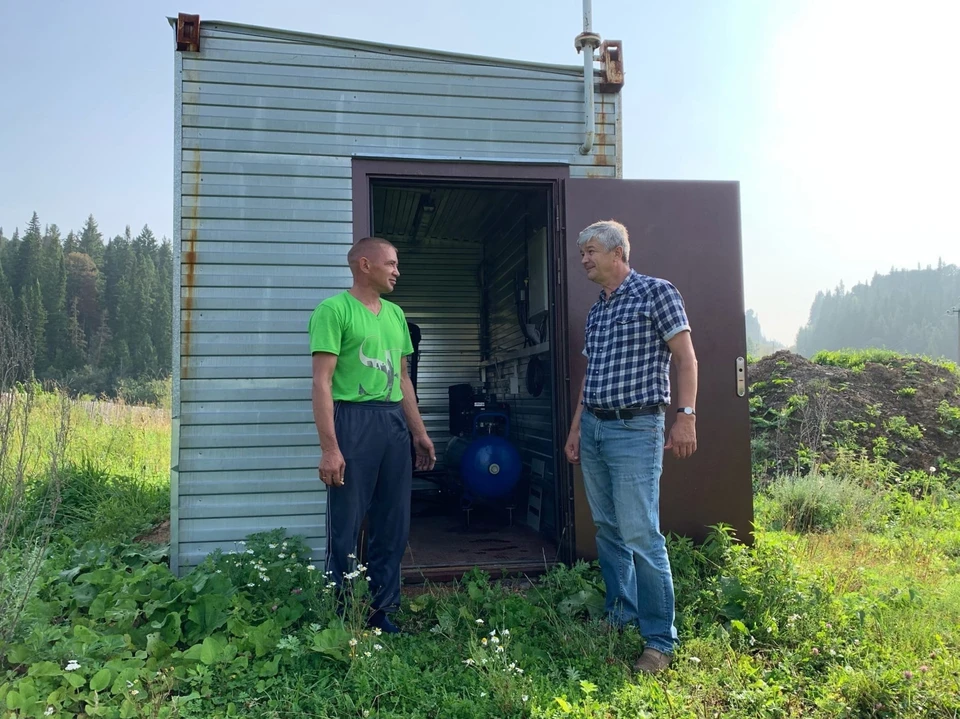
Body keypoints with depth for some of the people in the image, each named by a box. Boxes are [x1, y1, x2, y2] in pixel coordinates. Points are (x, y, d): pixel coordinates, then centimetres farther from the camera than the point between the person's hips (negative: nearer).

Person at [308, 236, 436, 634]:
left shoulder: (395, 314, 16)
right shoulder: (334, 310, -6)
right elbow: (322, 382, -13)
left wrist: (419, 433, 17)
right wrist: (329, 447, -19)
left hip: (395, 421, 7)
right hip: (353, 420, -7)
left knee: (394, 526, 12)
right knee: (345, 529, 1)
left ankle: (382, 611, 25)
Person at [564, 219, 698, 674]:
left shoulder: (655, 293, -4)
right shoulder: (595, 312, 16)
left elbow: (685, 358, -8)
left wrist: (686, 416, -17)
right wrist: (576, 428, 19)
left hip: (635, 429, -7)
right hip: (593, 429, 8)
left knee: (640, 534, -9)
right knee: (607, 530, 12)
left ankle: (660, 640, 3)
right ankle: (619, 617, 26)